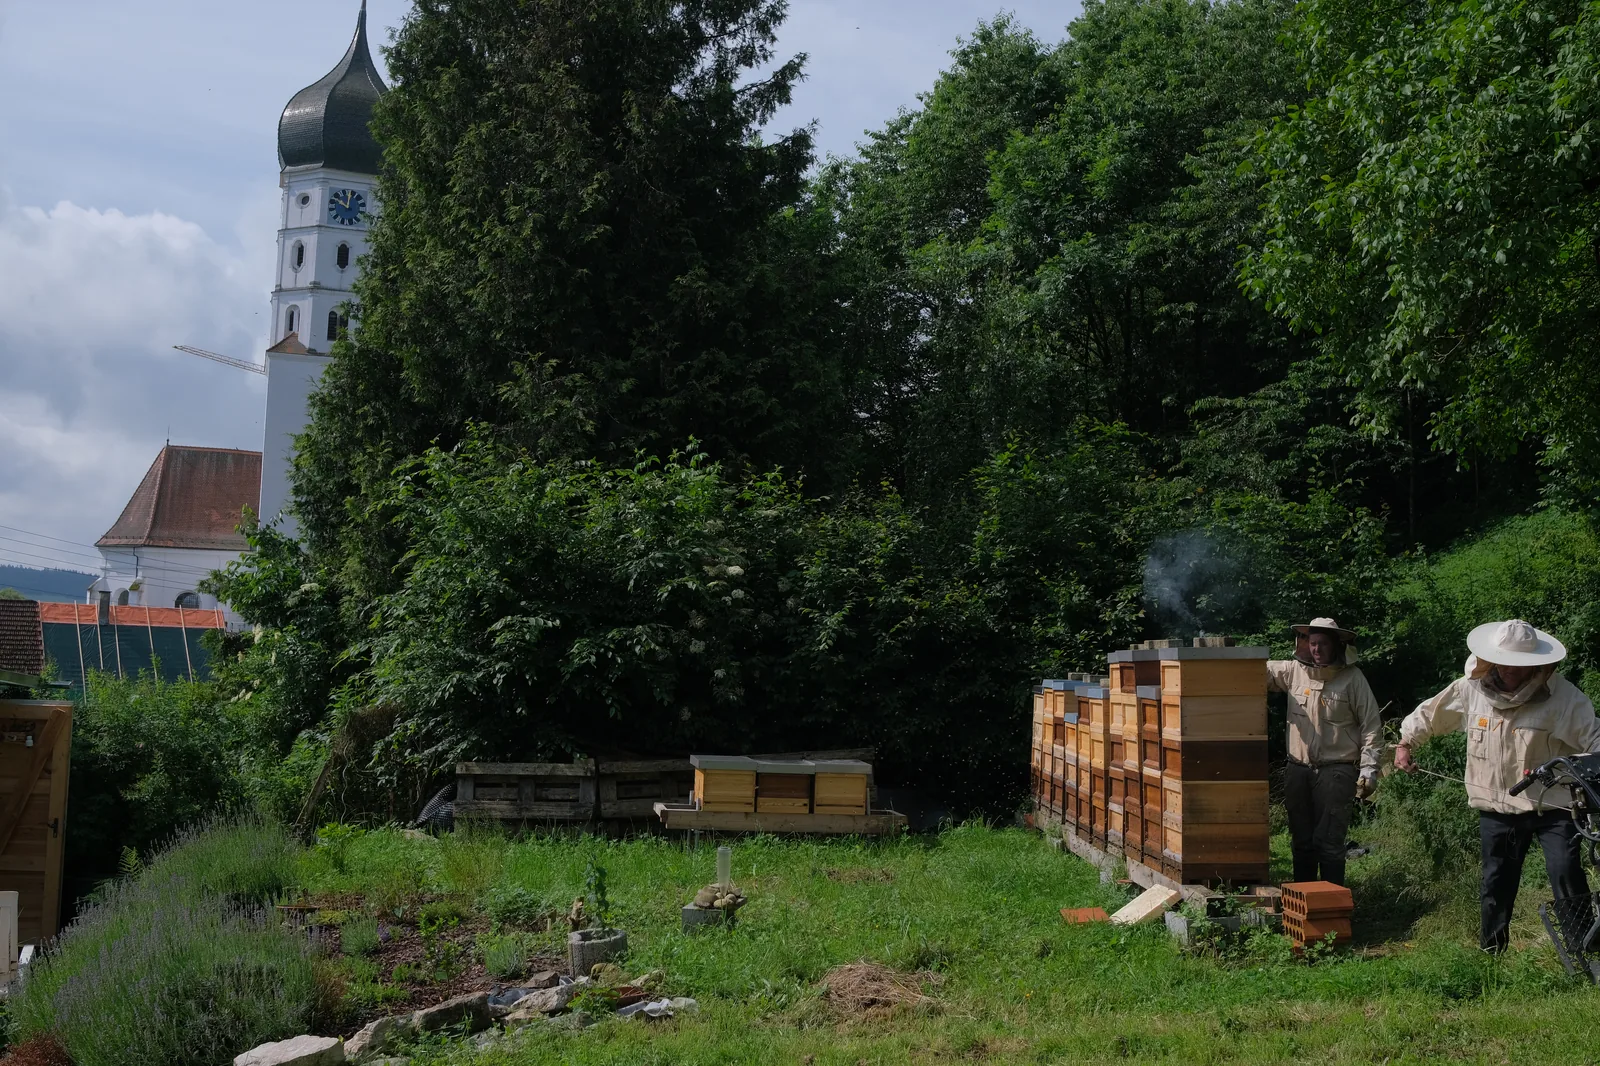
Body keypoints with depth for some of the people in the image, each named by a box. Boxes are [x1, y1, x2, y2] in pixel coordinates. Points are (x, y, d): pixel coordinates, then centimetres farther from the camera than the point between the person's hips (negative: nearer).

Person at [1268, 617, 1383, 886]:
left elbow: (1371, 725, -3)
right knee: (1301, 841, 13)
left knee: (1329, 842, -5)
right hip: (1298, 770, 4)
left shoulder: (1352, 678, -5)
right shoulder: (1294, 671, 5)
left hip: (1336, 771, -4)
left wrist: (1369, 768, -9)